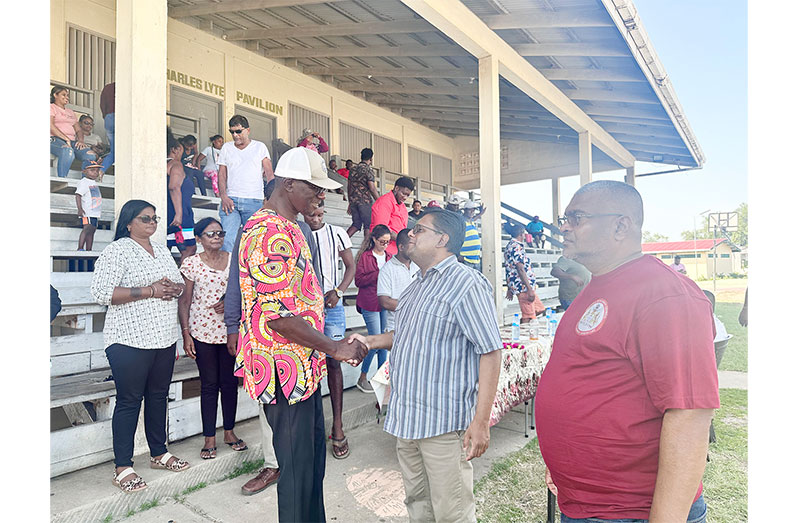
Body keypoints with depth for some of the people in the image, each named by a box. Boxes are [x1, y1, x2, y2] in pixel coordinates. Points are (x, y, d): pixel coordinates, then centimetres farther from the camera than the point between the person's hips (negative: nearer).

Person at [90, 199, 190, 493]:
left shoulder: (162, 251, 14)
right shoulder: (117, 250, -7)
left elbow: (180, 284, 19)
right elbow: (101, 292, -17)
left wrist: (174, 288, -5)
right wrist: (149, 290, -20)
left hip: (165, 338, 7)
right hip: (130, 341, -6)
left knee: (158, 396, 15)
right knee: (129, 401, 2)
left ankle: (159, 453, 29)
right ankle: (122, 468, 14)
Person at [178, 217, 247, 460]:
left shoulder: (234, 260, 4)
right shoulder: (191, 263, -2)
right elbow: (184, 300, -1)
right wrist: (186, 333, -5)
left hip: (230, 329, 2)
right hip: (202, 331, -2)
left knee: (230, 382, 10)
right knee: (209, 384, 6)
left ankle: (230, 431, 26)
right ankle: (209, 438, 19)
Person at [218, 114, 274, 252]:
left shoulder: (260, 147, 10)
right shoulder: (226, 147, 16)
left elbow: (269, 174, 4)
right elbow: (222, 174, 13)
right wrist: (223, 196, -3)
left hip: (254, 201, -1)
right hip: (230, 200, 1)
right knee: (226, 239, -11)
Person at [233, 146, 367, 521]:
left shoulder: (287, 227, 13)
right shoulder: (270, 232, -21)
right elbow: (278, 315, -26)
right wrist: (334, 348, -18)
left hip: (302, 366, 10)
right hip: (285, 370, -10)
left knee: (313, 455, 22)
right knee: (298, 466, 5)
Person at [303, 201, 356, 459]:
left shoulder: (336, 233, 5)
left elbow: (351, 266, 9)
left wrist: (338, 292, -6)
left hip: (332, 305, 0)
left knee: (333, 362, -1)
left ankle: (337, 426, 8)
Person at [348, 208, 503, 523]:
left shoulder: (466, 283, -15)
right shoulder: (416, 286, 15)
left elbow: (490, 352, -18)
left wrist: (481, 421, -21)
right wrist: (371, 341, 11)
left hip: (444, 423, -8)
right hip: (406, 417, 9)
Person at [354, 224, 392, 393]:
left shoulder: (390, 257, 13)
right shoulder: (365, 256, -3)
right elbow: (358, 280, -9)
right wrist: (378, 274, -17)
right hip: (370, 304, -5)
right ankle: (362, 378, 9)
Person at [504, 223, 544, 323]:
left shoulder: (510, 246, 16)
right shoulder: (517, 247, -16)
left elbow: (509, 269, 19)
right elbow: (520, 269, -22)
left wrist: (509, 288, 22)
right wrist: (530, 289, -23)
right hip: (523, 286, -10)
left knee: (539, 309, 16)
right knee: (528, 317, -6)